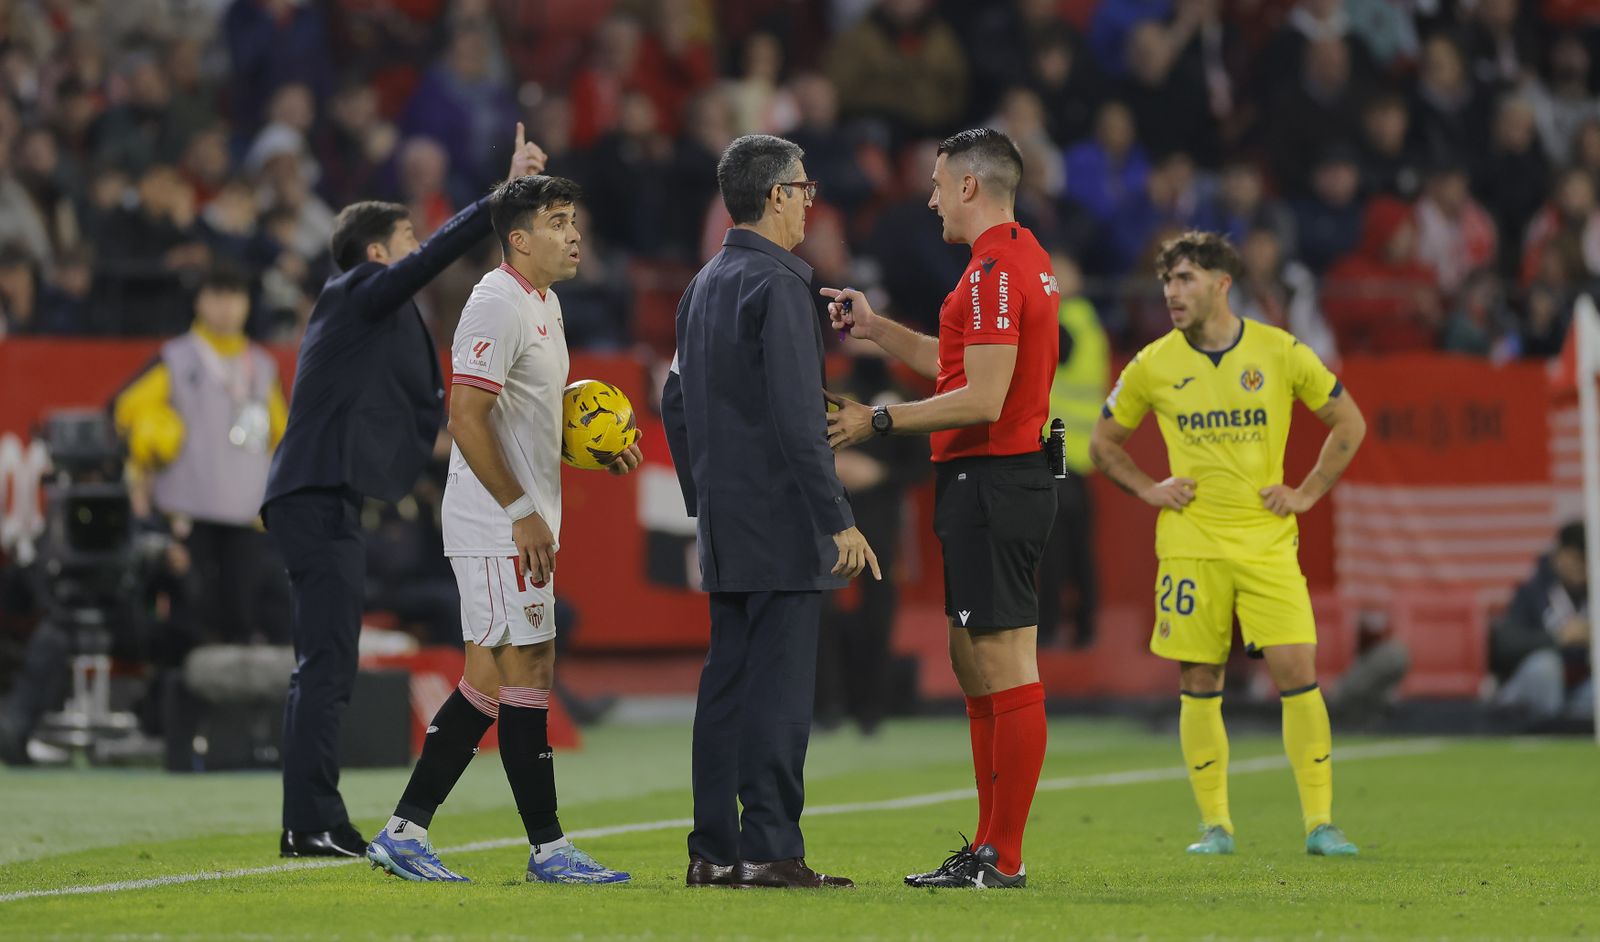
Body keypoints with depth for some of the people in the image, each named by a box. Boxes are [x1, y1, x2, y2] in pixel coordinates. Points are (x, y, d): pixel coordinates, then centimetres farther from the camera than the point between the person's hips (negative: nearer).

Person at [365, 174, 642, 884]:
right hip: (499, 526, -10)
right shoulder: (497, 305, -15)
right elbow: (467, 416, -22)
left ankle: (405, 832, 12)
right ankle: (549, 848, -2)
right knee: (523, 674, -6)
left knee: (490, 680, 10)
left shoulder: (545, 304, 17)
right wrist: (523, 513, -21)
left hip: (525, 525, 10)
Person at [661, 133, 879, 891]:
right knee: (779, 687, -8)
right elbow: (796, 416, -19)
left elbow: (675, 402, 21)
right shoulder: (776, 285, -13)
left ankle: (714, 849, 10)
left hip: (726, 527, 9)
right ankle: (769, 850, -10)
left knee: (727, 685, 9)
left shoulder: (704, 286, 15)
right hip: (781, 523, -9)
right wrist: (838, 519, -18)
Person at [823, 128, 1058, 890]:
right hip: (996, 480, 11)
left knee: (1005, 670, -9)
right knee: (973, 661, 14)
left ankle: (1001, 857, -8)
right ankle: (991, 845, 17)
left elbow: (982, 399, -22)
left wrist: (879, 422, -16)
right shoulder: (1021, 258, 17)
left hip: (992, 479, -11)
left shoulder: (996, 271, -16)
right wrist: (874, 328, 28)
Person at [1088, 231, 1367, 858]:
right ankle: (1215, 825, 9)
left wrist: (1307, 493, 2)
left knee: (1297, 672, -9)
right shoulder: (1153, 366, 2)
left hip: (1268, 542, -1)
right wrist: (1149, 490, 2)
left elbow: (1349, 423, 10)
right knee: (1199, 685, 0)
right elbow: (1103, 442, 16)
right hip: (1190, 545, 1)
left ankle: (1320, 824, -3)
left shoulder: (1280, 353, -1)